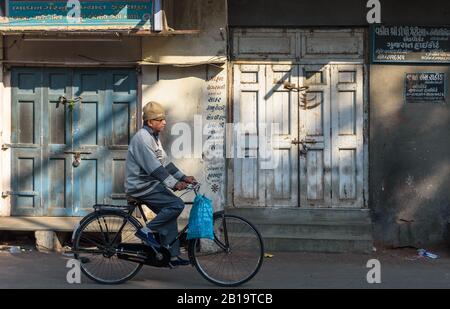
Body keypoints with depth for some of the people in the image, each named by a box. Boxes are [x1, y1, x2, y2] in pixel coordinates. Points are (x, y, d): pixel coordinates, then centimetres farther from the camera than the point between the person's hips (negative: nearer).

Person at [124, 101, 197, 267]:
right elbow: (154, 167, -26)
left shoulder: (154, 137, 14)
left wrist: (183, 177, 6)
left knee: (169, 215, 9)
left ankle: (172, 256, 13)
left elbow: (165, 163, 15)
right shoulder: (142, 138, -19)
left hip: (152, 184, 10)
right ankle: (146, 231, -9)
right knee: (177, 204, -18)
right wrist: (174, 183, -29)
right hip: (141, 187, -10)